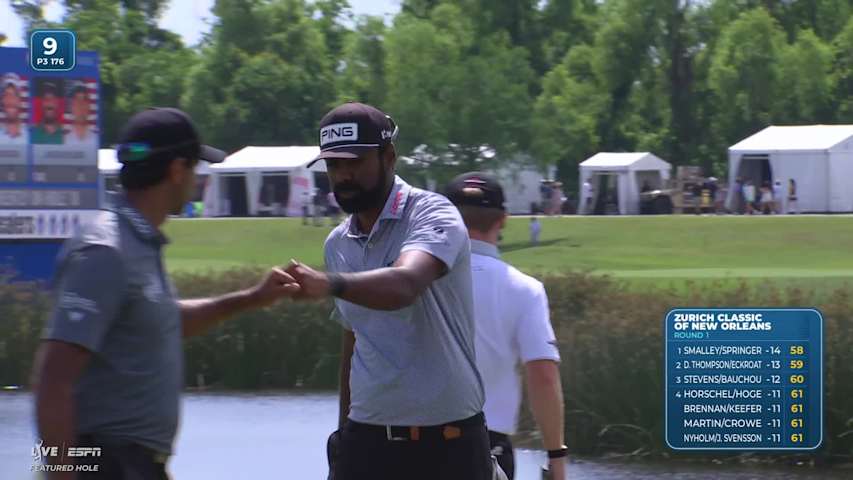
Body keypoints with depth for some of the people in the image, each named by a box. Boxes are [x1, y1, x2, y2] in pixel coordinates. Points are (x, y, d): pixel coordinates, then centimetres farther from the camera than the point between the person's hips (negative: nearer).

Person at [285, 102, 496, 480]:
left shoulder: (431, 215, -12)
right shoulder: (338, 244, 11)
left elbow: (404, 285, -34)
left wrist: (330, 285, -52)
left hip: (447, 445, -6)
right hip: (366, 444, 6)